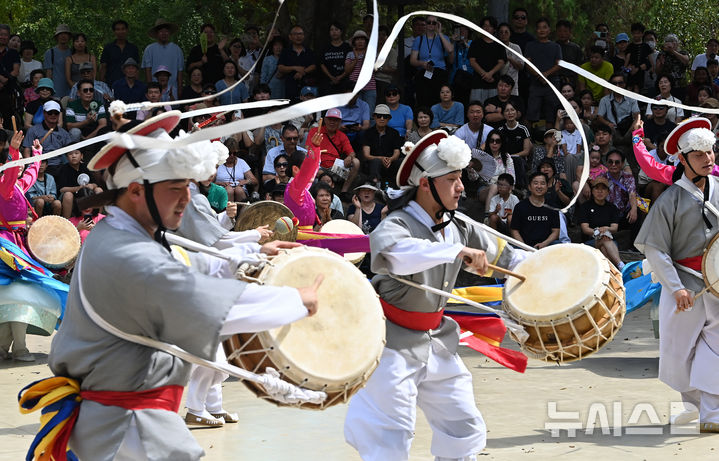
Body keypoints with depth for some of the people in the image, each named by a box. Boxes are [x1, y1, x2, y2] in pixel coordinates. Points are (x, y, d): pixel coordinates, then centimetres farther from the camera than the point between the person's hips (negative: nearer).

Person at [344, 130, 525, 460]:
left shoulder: (459, 226, 1)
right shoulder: (397, 224, -22)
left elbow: (500, 255, 16)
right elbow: (386, 251, -47)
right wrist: (457, 251, -50)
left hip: (436, 339, 7)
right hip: (394, 342, -7)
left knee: (466, 431, 10)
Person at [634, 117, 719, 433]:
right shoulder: (671, 199, -4)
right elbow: (655, 249, -5)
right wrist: (676, 287, -14)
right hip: (684, 282, -1)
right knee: (678, 349, 9)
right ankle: (693, 404, 31)